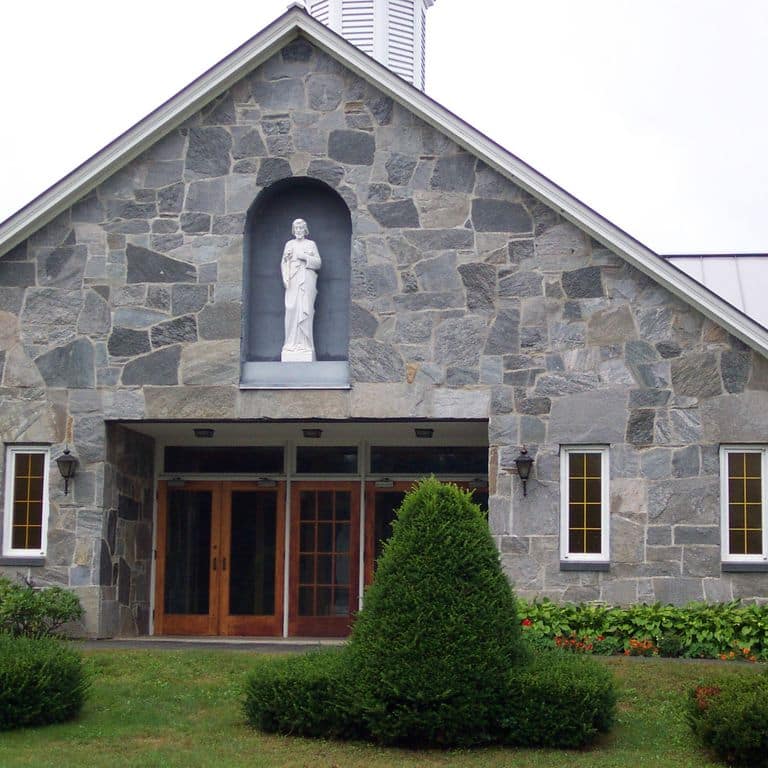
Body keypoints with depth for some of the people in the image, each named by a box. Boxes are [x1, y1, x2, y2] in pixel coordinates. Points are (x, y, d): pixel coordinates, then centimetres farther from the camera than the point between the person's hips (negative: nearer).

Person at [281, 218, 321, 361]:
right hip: (292, 281, 2)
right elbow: (283, 264, 15)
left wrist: (305, 257, -8)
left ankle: (305, 343, -9)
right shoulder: (289, 244, 17)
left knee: (305, 310, -10)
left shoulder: (311, 244, 11)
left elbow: (318, 263, 4)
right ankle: (292, 343, -8)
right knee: (291, 310, -10)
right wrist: (286, 257, -5)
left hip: (306, 281, -2)